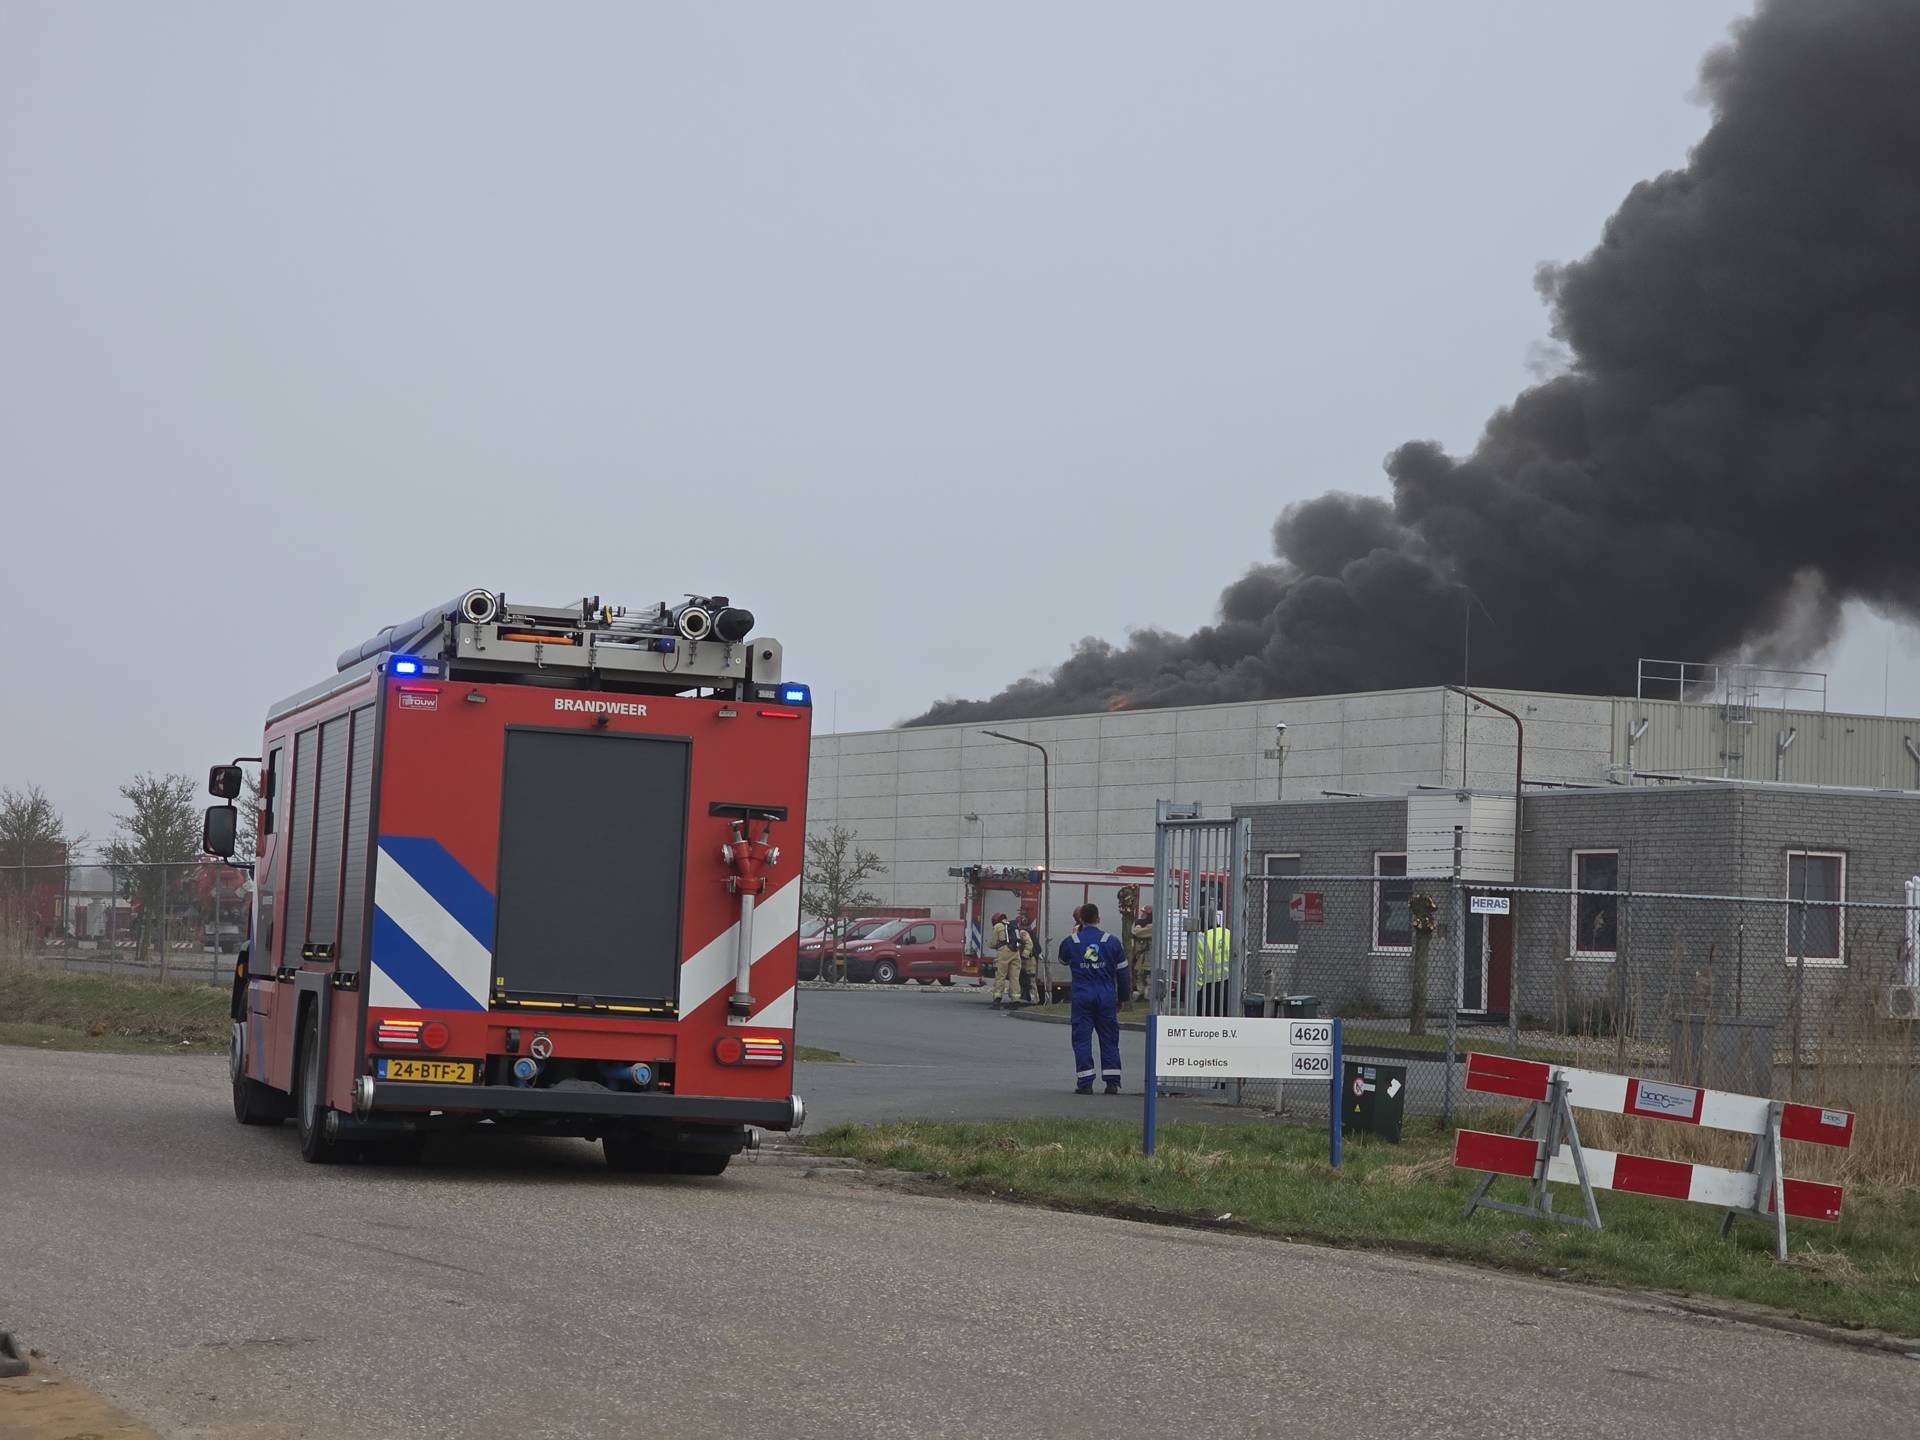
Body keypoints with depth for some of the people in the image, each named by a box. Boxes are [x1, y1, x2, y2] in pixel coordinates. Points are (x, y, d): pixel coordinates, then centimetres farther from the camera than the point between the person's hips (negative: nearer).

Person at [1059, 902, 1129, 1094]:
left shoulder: (1071, 942, 0)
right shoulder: (1112, 942, 0)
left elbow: (1063, 961, 22)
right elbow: (1122, 972, 5)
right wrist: (1123, 998, 16)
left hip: (1082, 996, -1)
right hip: (1106, 996, 1)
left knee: (1082, 1038, 4)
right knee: (1109, 1039, 8)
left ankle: (1085, 1083, -1)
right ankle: (1112, 1083, 7)